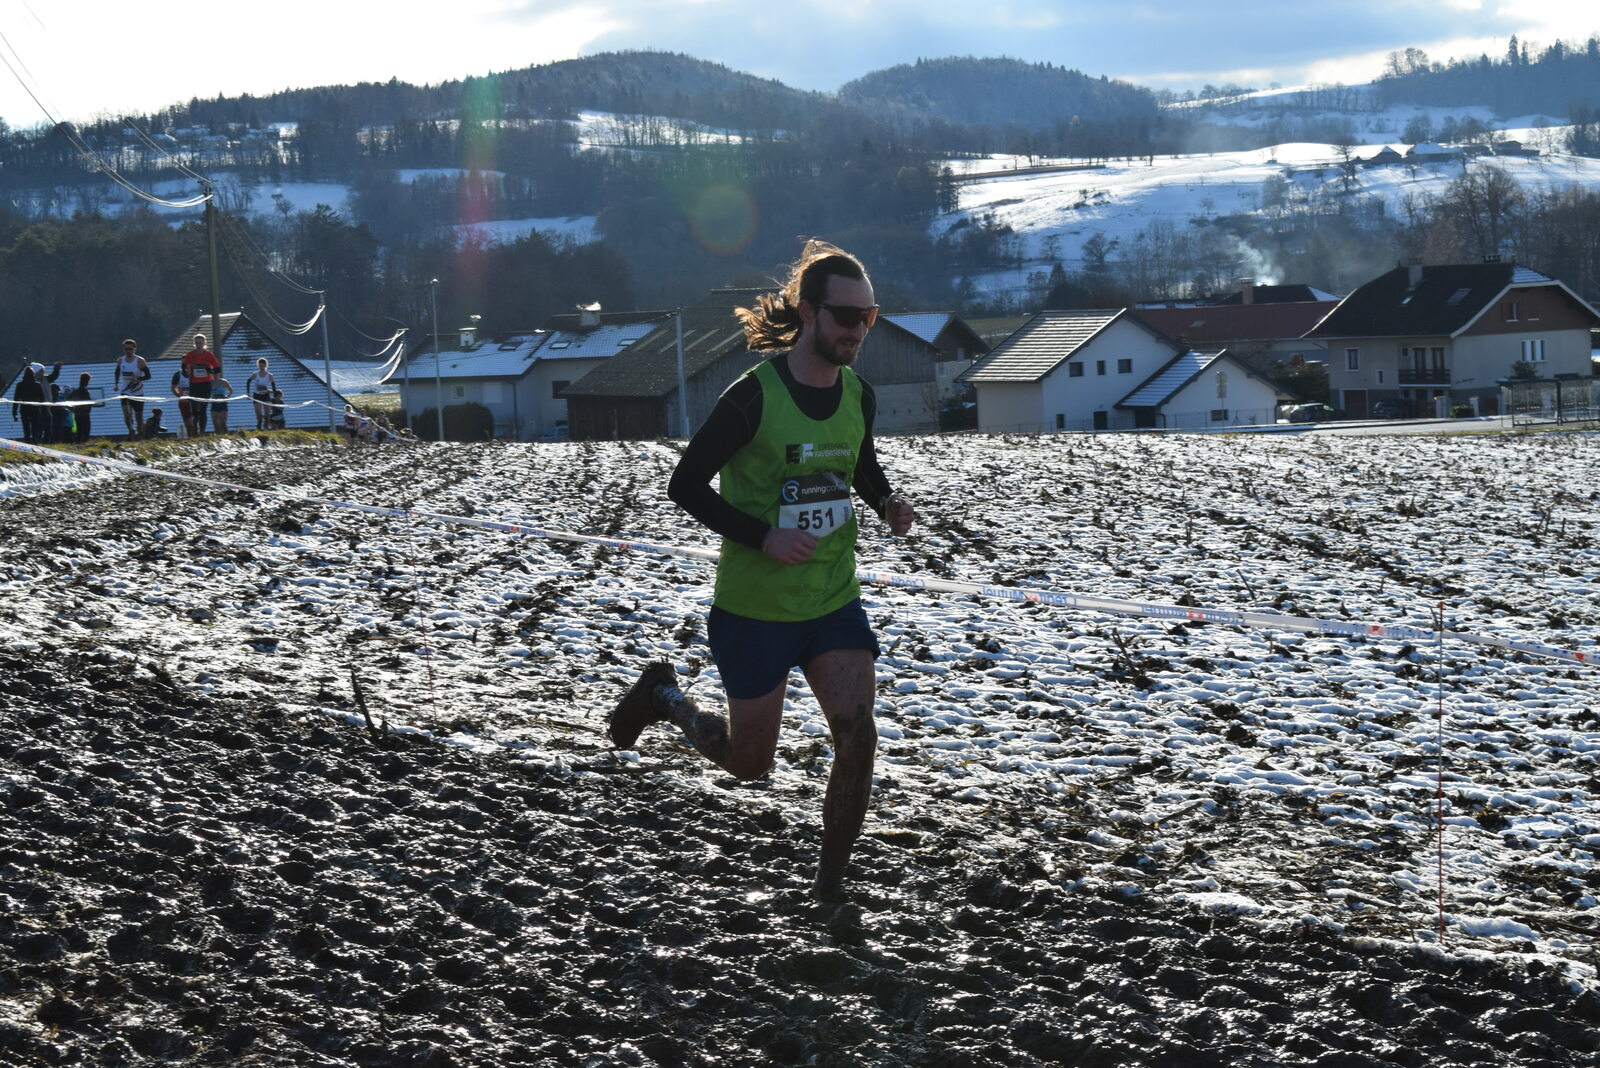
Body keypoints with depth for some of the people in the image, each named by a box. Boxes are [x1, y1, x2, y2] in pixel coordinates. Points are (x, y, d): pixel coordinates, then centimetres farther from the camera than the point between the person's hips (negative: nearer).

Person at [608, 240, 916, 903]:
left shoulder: (859, 397, 0)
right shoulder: (754, 395, -18)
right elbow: (686, 485, -13)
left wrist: (886, 505, -1)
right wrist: (761, 536, -24)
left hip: (834, 600, 4)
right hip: (754, 609, -4)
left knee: (857, 736, -13)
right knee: (749, 763, 9)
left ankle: (832, 878, 6)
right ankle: (664, 698, 39)